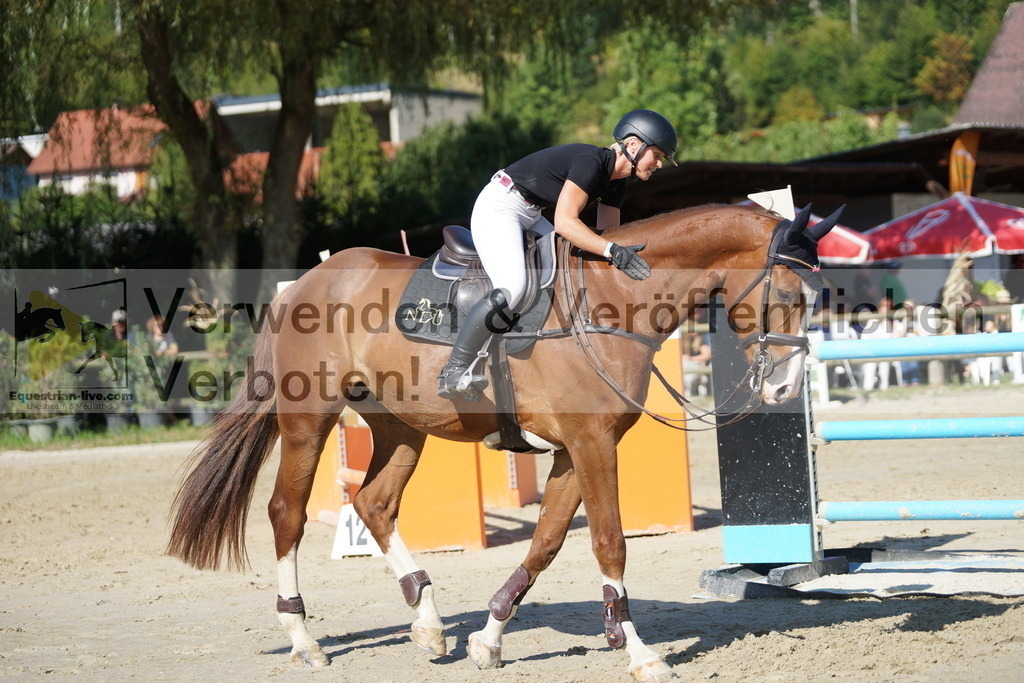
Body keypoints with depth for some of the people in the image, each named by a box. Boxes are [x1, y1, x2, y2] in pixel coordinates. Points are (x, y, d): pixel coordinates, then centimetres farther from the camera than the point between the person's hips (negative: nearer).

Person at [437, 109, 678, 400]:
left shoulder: (617, 182, 5)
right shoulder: (590, 161, -24)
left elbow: (606, 233, 11)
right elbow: (564, 222, -32)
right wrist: (613, 250, -39)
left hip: (530, 217, 11)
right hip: (499, 207, -11)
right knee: (511, 287, -27)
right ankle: (453, 374, -24)